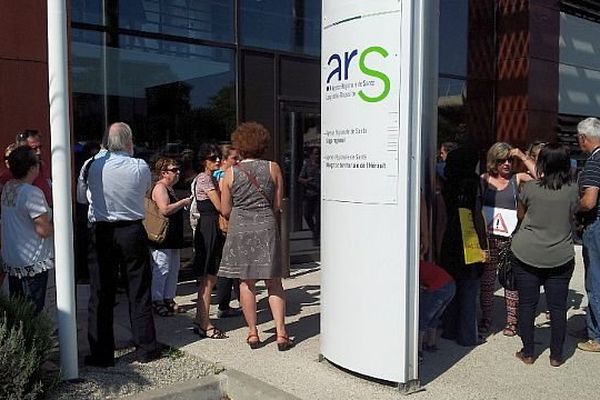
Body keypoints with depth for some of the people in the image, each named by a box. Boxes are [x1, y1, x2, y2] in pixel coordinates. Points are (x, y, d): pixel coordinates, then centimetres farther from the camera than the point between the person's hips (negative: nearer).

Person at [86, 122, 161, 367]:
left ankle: (101, 353, 13)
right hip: (133, 231, 0)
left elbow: (89, 195, 9)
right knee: (139, 292, 10)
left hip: (102, 233, 1)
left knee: (101, 294, 8)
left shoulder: (95, 167, -5)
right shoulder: (140, 167, -10)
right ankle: (145, 348, 18)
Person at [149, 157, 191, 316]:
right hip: (162, 237, -11)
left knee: (173, 269, 13)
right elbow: (165, 209, -24)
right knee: (161, 269, -7)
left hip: (172, 237, 11)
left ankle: (168, 299, 22)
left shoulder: (169, 188, 19)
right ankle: (157, 301, 0)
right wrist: (183, 202, -16)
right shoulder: (160, 187, -12)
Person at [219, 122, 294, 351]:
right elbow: (278, 206, 3)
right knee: (273, 282, 7)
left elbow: (225, 211, 5)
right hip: (267, 228, 0)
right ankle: (281, 334, 5)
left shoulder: (231, 173, 1)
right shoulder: (273, 168, 1)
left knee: (246, 283, 8)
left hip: (240, 229, 0)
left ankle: (253, 333, 14)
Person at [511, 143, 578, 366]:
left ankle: (528, 353, 17)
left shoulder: (529, 188, -9)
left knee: (527, 304, 9)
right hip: (561, 258, 1)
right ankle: (556, 356, 20)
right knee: (558, 307, 10)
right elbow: (573, 214, 9)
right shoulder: (572, 191, -6)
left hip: (527, 255, -1)